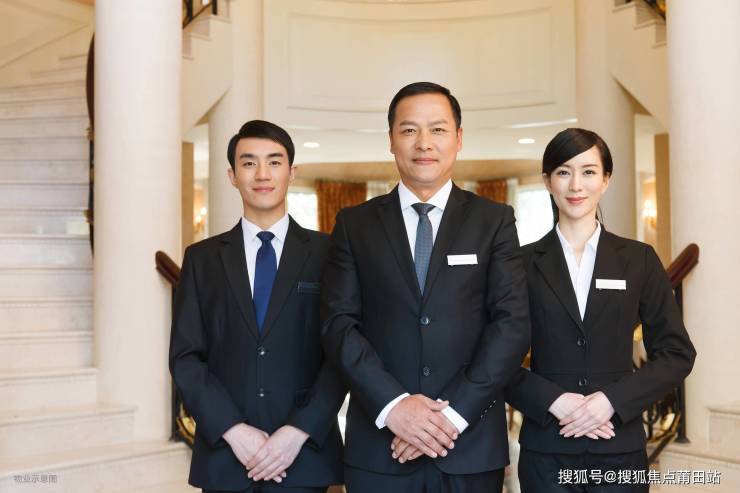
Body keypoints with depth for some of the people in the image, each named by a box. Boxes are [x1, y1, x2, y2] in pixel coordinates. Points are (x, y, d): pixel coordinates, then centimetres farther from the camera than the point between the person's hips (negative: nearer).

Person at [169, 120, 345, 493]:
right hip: (224, 455, 1)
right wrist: (233, 430, -10)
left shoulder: (327, 252, 2)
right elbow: (185, 357, 1)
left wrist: (299, 431, -12)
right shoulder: (202, 258, 6)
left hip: (304, 454, -1)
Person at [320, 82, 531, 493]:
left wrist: (454, 413, -14)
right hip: (379, 445, 0)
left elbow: (513, 324, -5)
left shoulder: (494, 221, 3)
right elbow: (339, 324, -2)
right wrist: (393, 404, -15)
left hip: (471, 445, 0)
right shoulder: (355, 224, 5)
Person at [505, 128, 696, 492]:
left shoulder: (639, 259, 3)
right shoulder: (524, 262, 0)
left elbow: (677, 353, 1)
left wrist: (613, 399, -11)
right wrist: (554, 400, -15)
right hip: (546, 451, -1)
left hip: (620, 449, 1)